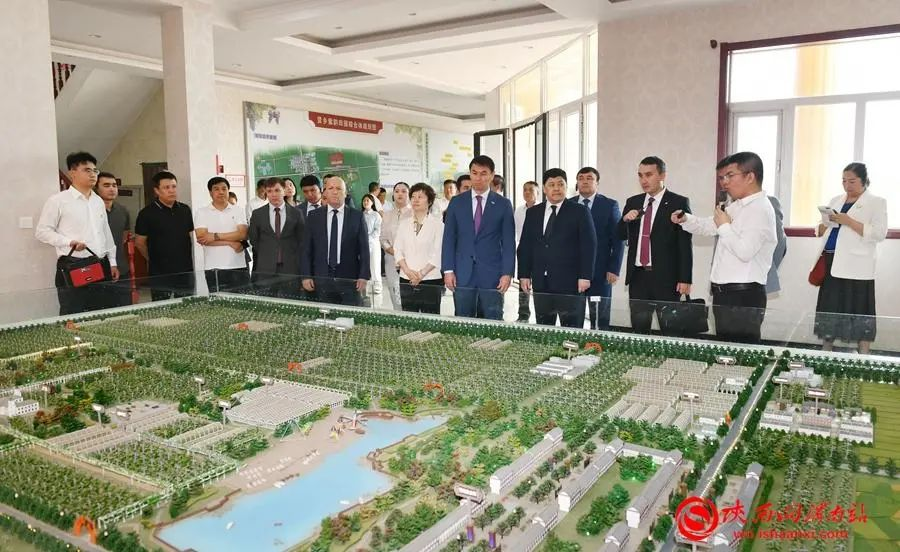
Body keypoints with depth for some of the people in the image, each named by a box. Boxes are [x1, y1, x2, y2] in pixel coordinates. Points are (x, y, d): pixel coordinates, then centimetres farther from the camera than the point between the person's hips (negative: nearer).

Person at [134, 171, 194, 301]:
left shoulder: (185, 210, 8)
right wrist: (153, 259, 10)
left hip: (185, 271, 4)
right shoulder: (147, 213, -6)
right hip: (160, 274, -4)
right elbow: (139, 242, 1)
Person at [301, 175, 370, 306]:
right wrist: (306, 276, 0)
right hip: (321, 278, 1)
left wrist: (364, 276, -5)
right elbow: (306, 248, 7)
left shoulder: (357, 216, 4)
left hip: (350, 279, -1)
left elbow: (364, 248, 3)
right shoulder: (313, 216, 7)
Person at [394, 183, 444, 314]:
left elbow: (438, 254, -6)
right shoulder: (404, 223, 10)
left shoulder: (437, 224, -2)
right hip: (406, 280, 4)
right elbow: (397, 249, 7)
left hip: (431, 280, -4)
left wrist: (422, 273, -13)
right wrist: (407, 271, -7)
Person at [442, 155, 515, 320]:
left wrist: (507, 273, -7)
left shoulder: (503, 204, 3)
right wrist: (448, 270, -1)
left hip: (492, 275, -1)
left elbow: (508, 242, 1)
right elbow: (449, 239, 7)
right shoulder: (457, 202, 7)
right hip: (462, 274, 1)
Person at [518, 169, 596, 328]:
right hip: (541, 283, 4)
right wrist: (524, 275, 4)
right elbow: (525, 246, 12)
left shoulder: (580, 211, 0)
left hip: (570, 281, -3)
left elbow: (589, 245, -4)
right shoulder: (532, 213, 11)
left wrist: (585, 276, -10)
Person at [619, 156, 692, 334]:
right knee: (638, 329, 9)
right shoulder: (633, 202, 11)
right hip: (637, 276, 5)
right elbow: (620, 236, 12)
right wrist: (625, 219, -9)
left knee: (670, 330, 2)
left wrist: (685, 279, -12)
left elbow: (685, 244, -7)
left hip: (666, 277, -4)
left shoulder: (678, 203, -4)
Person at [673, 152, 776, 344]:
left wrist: (724, 226, -12)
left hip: (744, 296, -9)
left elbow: (745, 251, -25)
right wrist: (685, 220, 3)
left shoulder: (761, 209, -15)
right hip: (724, 292, 9)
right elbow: (709, 226, 22)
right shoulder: (736, 206, 14)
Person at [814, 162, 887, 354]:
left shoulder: (876, 202, 1)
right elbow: (821, 231, 19)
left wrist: (848, 221, -17)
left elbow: (879, 233, -11)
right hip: (831, 262, 5)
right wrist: (826, 222, -4)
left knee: (859, 313, -5)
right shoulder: (836, 201, 16)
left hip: (856, 266, -5)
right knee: (828, 310, 7)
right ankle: (825, 353, 17)